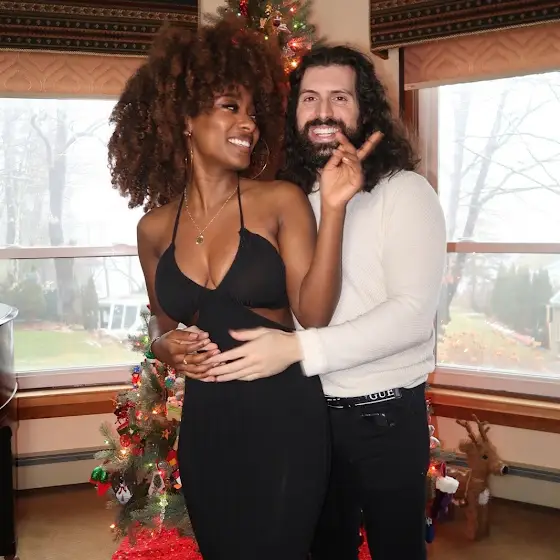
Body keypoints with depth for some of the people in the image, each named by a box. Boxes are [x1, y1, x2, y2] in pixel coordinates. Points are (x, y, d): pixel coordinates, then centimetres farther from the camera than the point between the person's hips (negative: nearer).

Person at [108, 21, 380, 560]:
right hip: (204, 421, 4)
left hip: (283, 417, -3)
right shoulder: (154, 228, 3)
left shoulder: (281, 201, -7)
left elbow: (313, 315, -17)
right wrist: (164, 345, -5)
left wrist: (332, 208, -23)